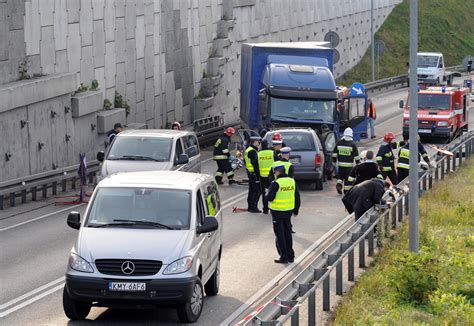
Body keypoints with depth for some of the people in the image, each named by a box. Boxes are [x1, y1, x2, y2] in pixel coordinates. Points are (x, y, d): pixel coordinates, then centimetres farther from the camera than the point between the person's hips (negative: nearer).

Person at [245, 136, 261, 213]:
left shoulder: (248, 150, 15)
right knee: (257, 191, -7)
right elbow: (255, 164, -23)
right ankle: (253, 207, -7)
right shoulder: (253, 152, -19)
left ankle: (250, 206, 22)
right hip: (254, 174, -11)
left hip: (250, 173, 11)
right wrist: (258, 174, -20)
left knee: (251, 191, 16)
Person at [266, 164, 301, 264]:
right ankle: (290, 256, 22)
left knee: (280, 234, 3)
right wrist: (296, 210, 20)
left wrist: (268, 194, 4)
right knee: (288, 233, 17)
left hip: (277, 212, -6)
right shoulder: (292, 181, 2)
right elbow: (297, 198, 9)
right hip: (288, 211, 6)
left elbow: (269, 198, -19)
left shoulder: (276, 183, -18)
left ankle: (284, 257, 4)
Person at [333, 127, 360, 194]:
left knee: (340, 176, 17)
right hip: (349, 164, -3)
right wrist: (358, 162, 4)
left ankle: (339, 184, -6)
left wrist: (334, 160, 19)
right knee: (348, 177, 4)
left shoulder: (339, 142, 1)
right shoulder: (352, 144, -8)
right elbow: (356, 155, -5)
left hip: (340, 164, 3)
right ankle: (346, 189, 5)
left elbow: (334, 153, 8)